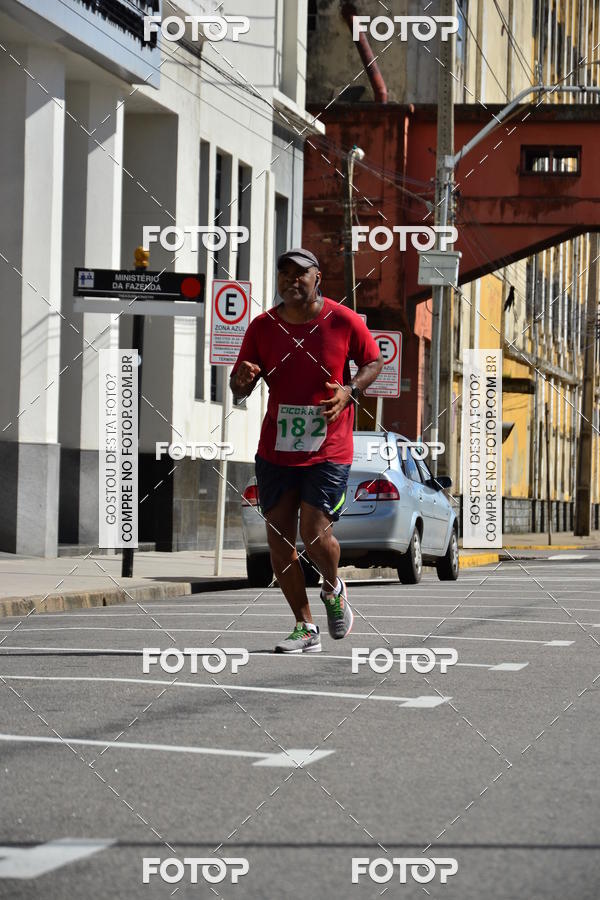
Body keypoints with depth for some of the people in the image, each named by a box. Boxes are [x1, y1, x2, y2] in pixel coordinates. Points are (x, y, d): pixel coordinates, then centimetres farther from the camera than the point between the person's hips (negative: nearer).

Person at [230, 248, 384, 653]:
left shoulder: (344, 321, -6)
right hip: (275, 450, 3)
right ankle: (306, 628, 14)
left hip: (328, 450, -3)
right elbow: (239, 389, 6)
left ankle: (333, 590, 23)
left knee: (315, 532, -12)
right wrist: (242, 380, -19)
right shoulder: (263, 327, 0)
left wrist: (350, 390, -11)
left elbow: (374, 362, 8)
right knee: (279, 537, 1)